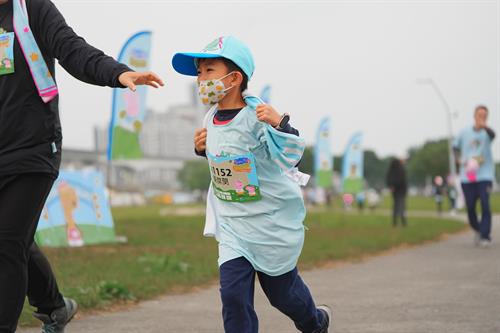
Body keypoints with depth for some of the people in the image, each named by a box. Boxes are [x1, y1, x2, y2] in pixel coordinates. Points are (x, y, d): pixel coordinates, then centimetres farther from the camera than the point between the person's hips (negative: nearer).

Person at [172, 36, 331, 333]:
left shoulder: (257, 117, -22)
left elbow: (290, 156, -31)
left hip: (273, 221, -5)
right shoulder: (212, 119, 0)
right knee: (233, 294, -8)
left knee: (281, 291, 14)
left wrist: (280, 123, -46)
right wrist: (203, 149, 1)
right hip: (232, 222, 5)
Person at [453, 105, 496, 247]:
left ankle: (485, 236, -11)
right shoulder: (464, 132, 7)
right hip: (467, 176, 3)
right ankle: (477, 229, 29)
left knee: (485, 205, -14)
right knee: (470, 207, 4)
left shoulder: (487, 132, -3)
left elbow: (492, 135, -28)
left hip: (484, 175, -3)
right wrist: (459, 159, 3)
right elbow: (456, 146, 22)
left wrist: (485, 127, -51)